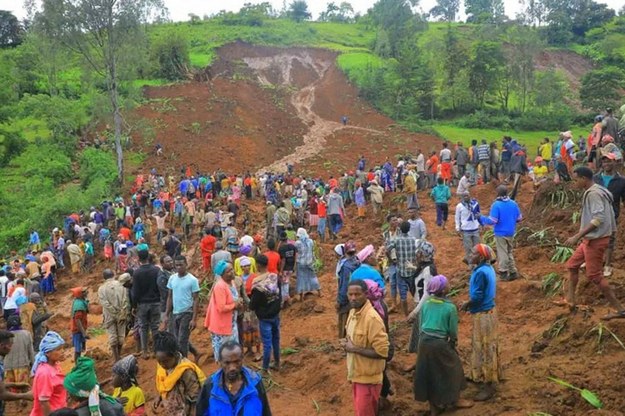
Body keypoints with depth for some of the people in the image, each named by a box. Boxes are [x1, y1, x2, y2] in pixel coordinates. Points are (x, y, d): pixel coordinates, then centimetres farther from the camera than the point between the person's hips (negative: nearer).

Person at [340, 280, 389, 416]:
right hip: (356, 374, 9)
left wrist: (354, 349, -22)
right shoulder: (353, 312, 4)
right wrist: (347, 343, -2)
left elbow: (382, 352, -26)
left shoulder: (372, 318, -25)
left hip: (368, 378, -9)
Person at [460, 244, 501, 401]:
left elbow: (477, 297, -23)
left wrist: (466, 304, -6)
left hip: (483, 314, -10)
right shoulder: (488, 268, 6)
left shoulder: (481, 272, -25)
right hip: (488, 310, 10)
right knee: (487, 347, 20)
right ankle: (490, 377, 33)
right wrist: (470, 303, 11)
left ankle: (489, 385, 7)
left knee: (485, 348, -1)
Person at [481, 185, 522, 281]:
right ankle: (513, 272, 21)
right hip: (511, 233, 5)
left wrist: (482, 218, -5)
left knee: (502, 253, 4)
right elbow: (519, 218, 7)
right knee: (510, 253, 18)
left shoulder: (496, 205, -17)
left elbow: (492, 220, -20)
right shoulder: (514, 203, 0)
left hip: (500, 233, -5)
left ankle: (504, 273, 9)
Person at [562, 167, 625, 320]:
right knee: (572, 265, 18)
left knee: (594, 275, -5)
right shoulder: (599, 191, 11)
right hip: (591, 239, 11)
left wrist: (577, 236, -28)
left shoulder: (593, 194, -19)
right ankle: (570, 300, 24)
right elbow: (610, 215, 15)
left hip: (595, 239, -11)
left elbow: (598, 218, -28)